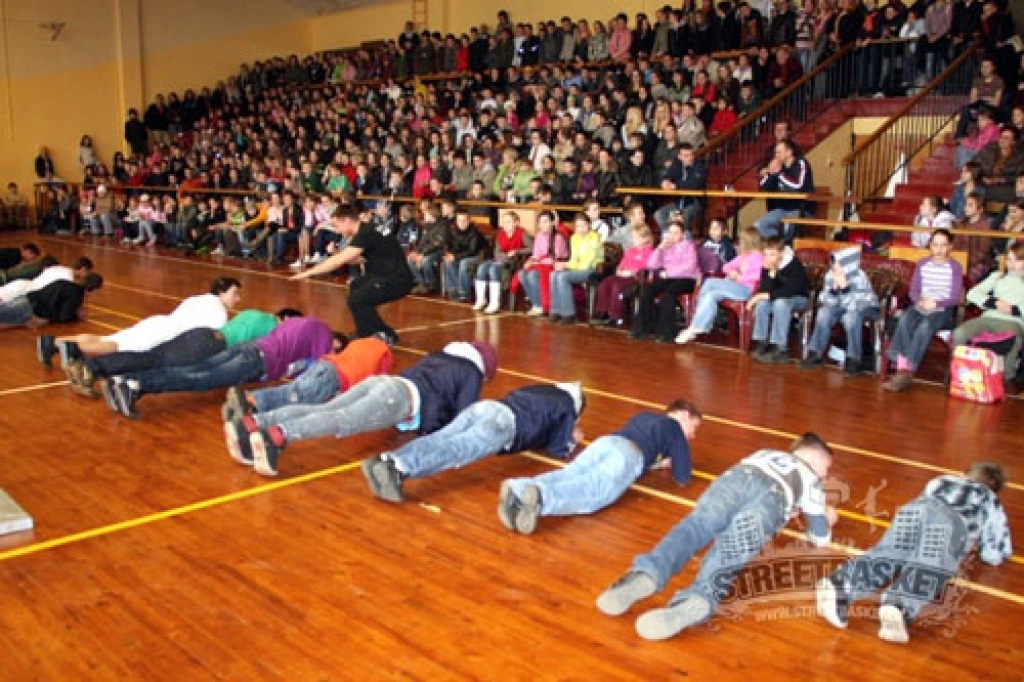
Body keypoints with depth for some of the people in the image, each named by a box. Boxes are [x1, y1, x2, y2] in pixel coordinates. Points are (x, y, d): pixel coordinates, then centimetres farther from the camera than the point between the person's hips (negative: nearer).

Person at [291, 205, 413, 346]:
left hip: (398, 280, -11)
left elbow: (339, 260, -20)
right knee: (356, 286, 23)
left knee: (356, 300, -16)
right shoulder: (365, 230, 12)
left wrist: (308, 273, -15)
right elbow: (353, 259, 19)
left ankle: (387, 336, -4)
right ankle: (366, 333, 25)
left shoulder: (366, 234, -18)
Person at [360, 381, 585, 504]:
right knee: (458, 450, -29)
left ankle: (384, 461, -42)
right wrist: (571, 440, 38)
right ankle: (399, 470, -54)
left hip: (481, 407, 7)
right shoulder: (567, 407, 23)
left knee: (437, 441, -16)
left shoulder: (536, 391, 41)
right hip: (505, 420, -6)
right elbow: (557, 449, 18)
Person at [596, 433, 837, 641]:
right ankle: (699, 599, -54)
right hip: (773, 496, -2)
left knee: (694, 525, -20)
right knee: (731, 550, -23)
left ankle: (647, 572, -50)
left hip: (738, 475, 2)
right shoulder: (811, 479, 36)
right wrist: (825, 519, 58)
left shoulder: (764, 454, 46)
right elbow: (819, 538, 35)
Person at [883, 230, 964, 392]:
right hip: (921, 306, 3)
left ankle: (907, 371, -34)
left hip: (943, 310, -3)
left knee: (925, 326, -35)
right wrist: (920, 301, -14)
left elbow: (956, 298, -5)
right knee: (904, 319, -31)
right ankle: (902, 367, -35)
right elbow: (913, 290, 8)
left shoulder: (955, 267, -1)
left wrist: (935, 303, -21)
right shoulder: (922, 264, 11)